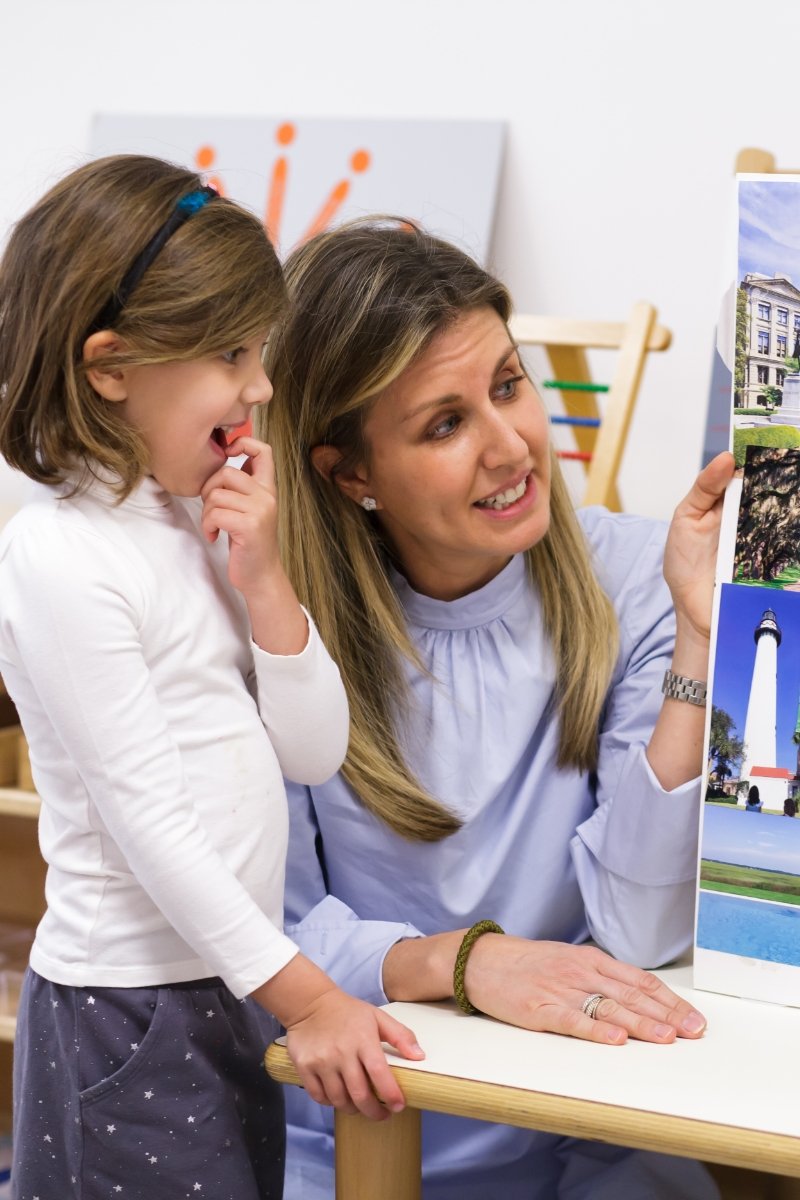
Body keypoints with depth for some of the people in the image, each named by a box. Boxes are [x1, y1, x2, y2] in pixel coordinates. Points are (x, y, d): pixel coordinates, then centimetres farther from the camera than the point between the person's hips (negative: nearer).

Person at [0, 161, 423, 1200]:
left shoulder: (207, 519, 6)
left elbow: (313, 753, 5)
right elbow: (147, 817, -19)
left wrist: (264, 576, -7)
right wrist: (306, 997, -18)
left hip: (238, 991, 8)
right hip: (129, 1016, -8)